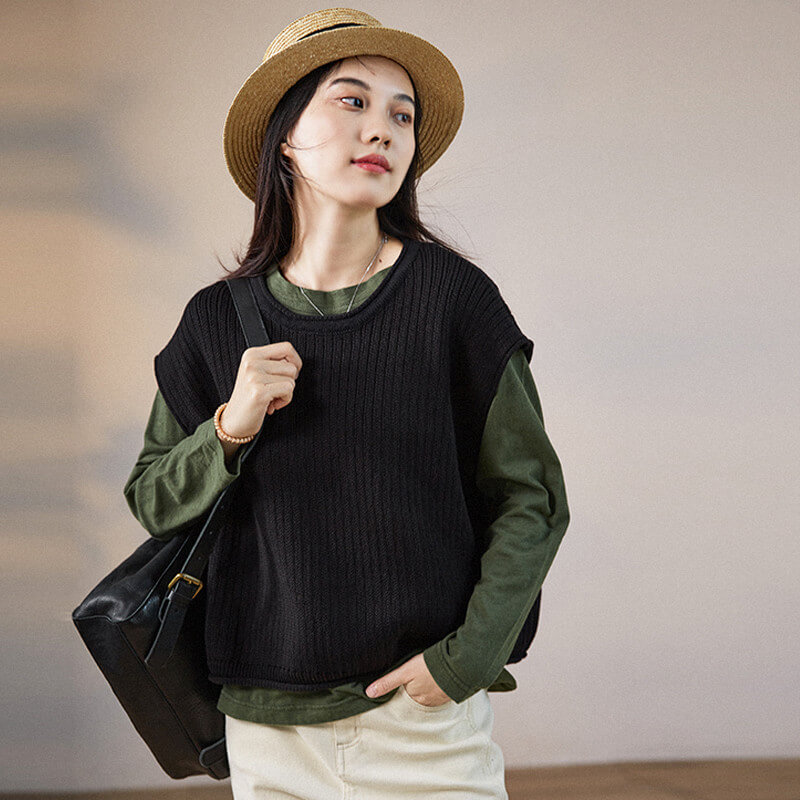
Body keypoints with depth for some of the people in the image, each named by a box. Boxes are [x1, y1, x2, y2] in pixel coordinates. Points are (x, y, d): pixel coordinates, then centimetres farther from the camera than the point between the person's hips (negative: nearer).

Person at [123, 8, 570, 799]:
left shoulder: (453, 295, -6)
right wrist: (229, 430, -10)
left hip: (424, 713, -2)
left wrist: (467, 658, -11)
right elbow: (153, 502, 8)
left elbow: (531, 499, -2)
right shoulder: (219, 320, 1)